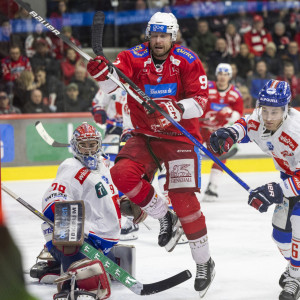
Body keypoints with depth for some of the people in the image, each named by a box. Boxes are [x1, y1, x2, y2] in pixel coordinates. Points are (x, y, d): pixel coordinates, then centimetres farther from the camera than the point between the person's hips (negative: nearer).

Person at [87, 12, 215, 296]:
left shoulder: (188, 61, -9)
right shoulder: (134, 57, -5)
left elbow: (199, 102, -13)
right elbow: (113, 83, -21)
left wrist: (177, 110, -33)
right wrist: (101, 72, -44)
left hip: (180, 137, -3)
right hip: (144, 135, 3)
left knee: (184, 199, -13)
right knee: (122, 173, -22)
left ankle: (204, 262, 3)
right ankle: (164, 218, 3)